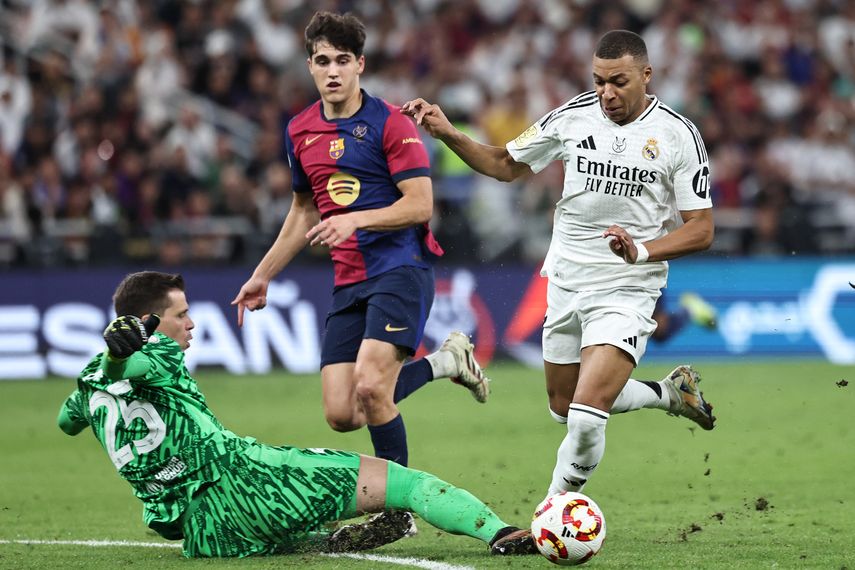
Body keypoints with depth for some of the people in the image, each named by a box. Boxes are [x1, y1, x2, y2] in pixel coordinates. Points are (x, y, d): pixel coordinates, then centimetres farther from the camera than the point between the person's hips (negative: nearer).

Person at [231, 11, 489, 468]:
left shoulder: (389, 123, -6)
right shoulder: (299, 131, 13)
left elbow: (420, 205, -12)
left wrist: (356, 219, -24)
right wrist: (263, 274, 27)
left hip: (401, 267, -7)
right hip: (348, 282, 7)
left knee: (370, 389, -25)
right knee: (341, 415, -5)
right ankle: (445, 362, 18)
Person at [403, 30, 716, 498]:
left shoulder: (678, 135, -10)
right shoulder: (573, 117, -1)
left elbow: (701, 229, -7)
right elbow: (505, 165, 11)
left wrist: (642, 250, -23)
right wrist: (448, 134, -3)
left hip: (626, 291, -5)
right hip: (566, 282, 5)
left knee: (586, 415, -18)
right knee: (563, 406, 18)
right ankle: (669, 393, 40)